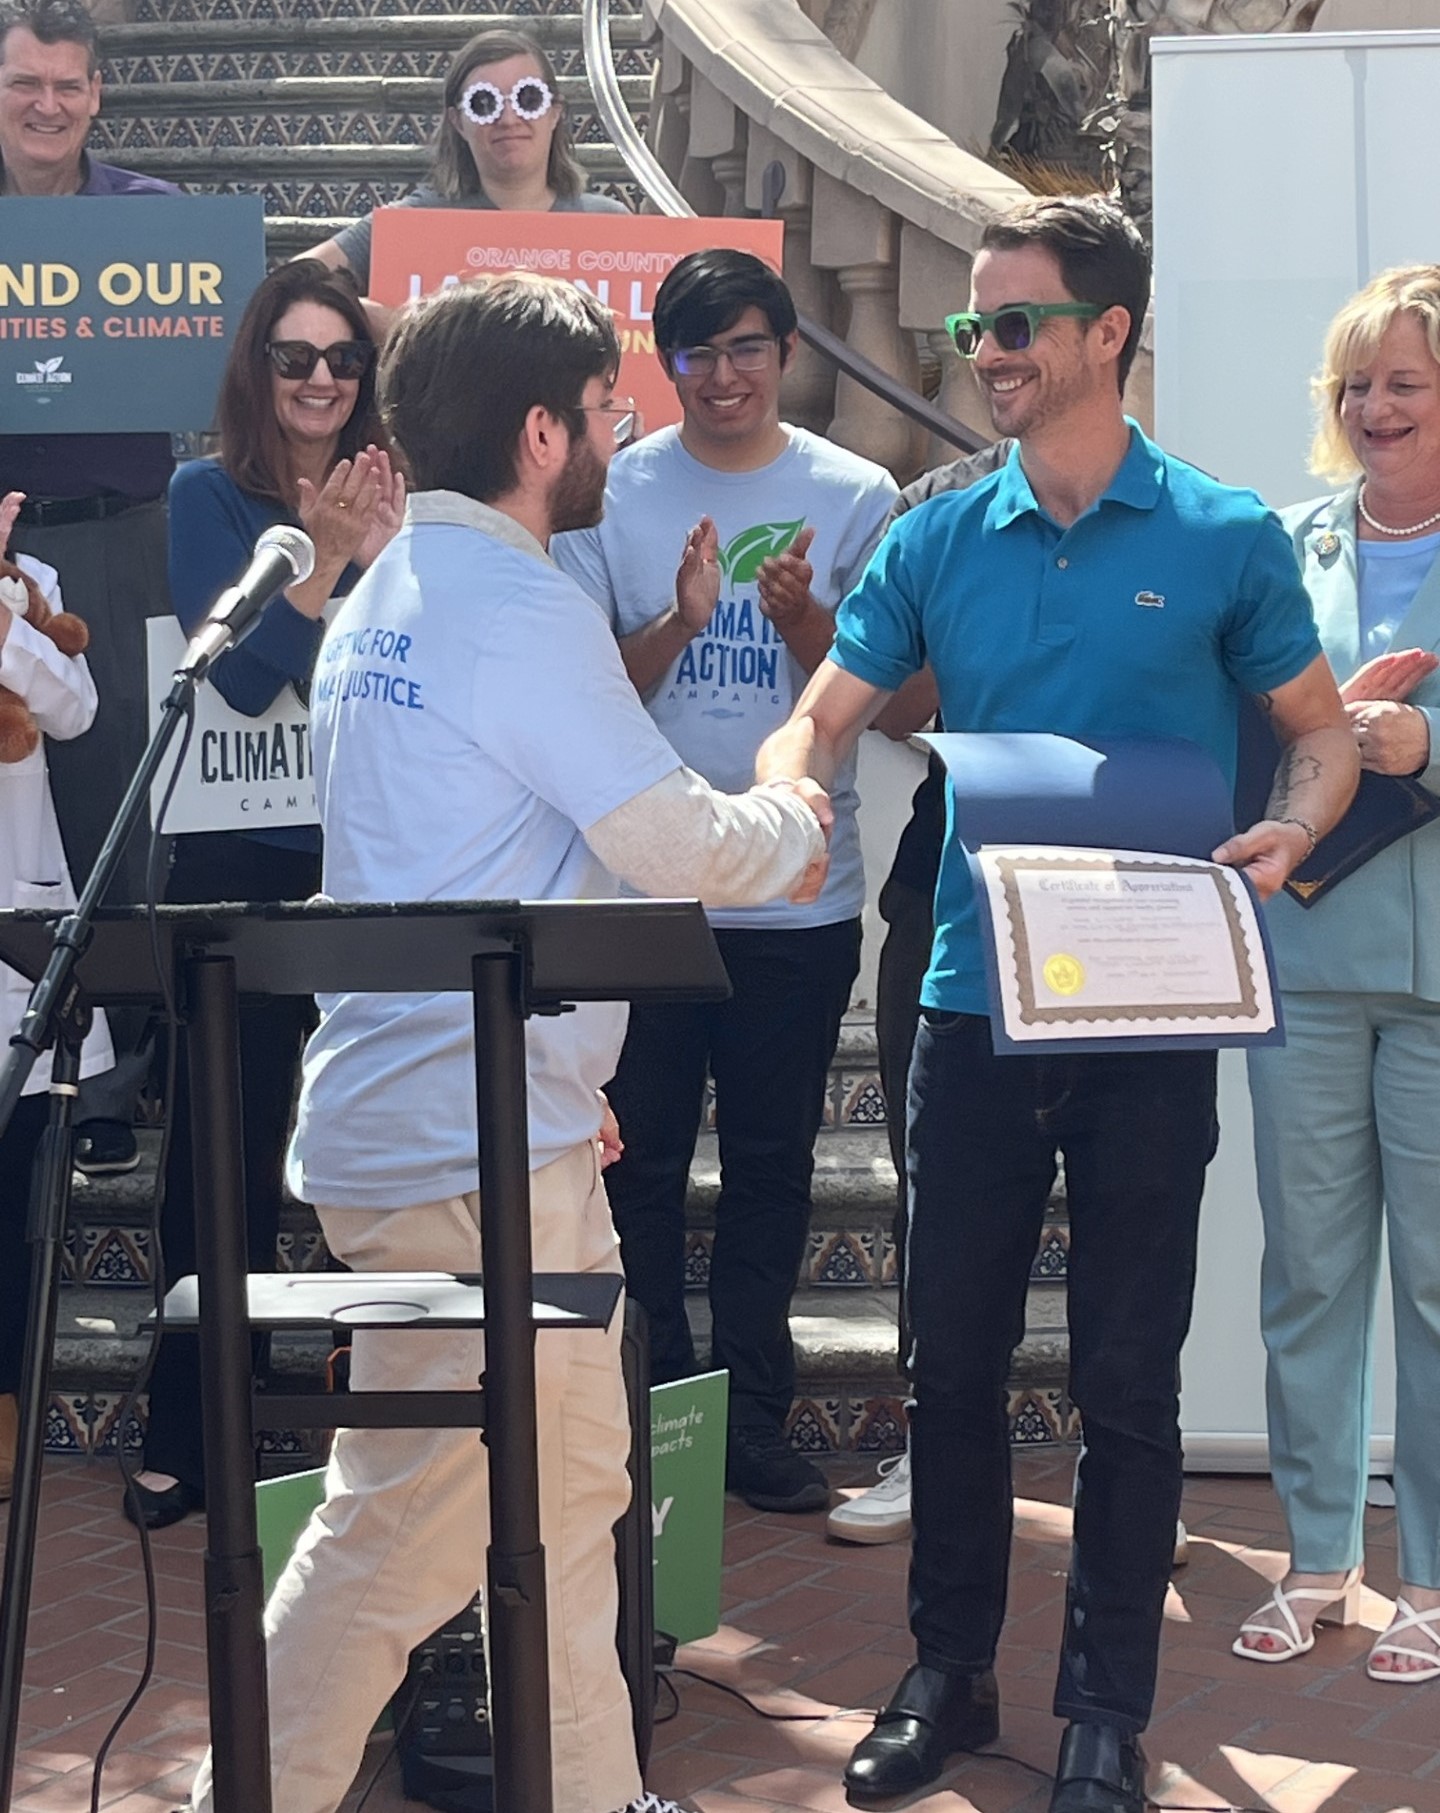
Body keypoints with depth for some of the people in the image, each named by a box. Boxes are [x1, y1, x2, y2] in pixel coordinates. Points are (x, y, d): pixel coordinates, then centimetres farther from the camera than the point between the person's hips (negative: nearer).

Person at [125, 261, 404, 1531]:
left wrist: (389, 555, -18)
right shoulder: (210, 496, 0)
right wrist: (323, 553, -21)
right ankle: (188, 1438, 15)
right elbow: (243, 676, -11)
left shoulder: (398, 500, 5)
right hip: (245, 865, -2)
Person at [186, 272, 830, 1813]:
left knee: (570, 1497, 16)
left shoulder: (387, 600, 15)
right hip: (460, 1149, -10)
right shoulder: (518, 607, -16)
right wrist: (791, 827, 7)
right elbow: (676, 842, -13)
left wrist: (740, 840, 18)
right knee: (400, 1536, -1)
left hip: (511, 1128, 10)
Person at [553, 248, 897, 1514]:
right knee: (642, 1159, 5)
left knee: (773, 1165, 9)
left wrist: (803, 619, -18)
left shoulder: (856, 496, 2)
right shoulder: (611, 494, 2)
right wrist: (680, 621, -18)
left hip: (802, 894, 0)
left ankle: (753, 1418, 19)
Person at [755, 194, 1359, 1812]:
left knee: (1126, 1376, 6)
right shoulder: (936, 543, 6)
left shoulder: (1223, 539, -1)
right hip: (977, 1000, 3)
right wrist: (792, 791, -19)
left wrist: (1287, 834, -15)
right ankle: (949, 1672, 26)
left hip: (1147, 1013, -3)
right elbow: (820, 721, 5)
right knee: (953, 1356, 10)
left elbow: (1320, 732, 6)